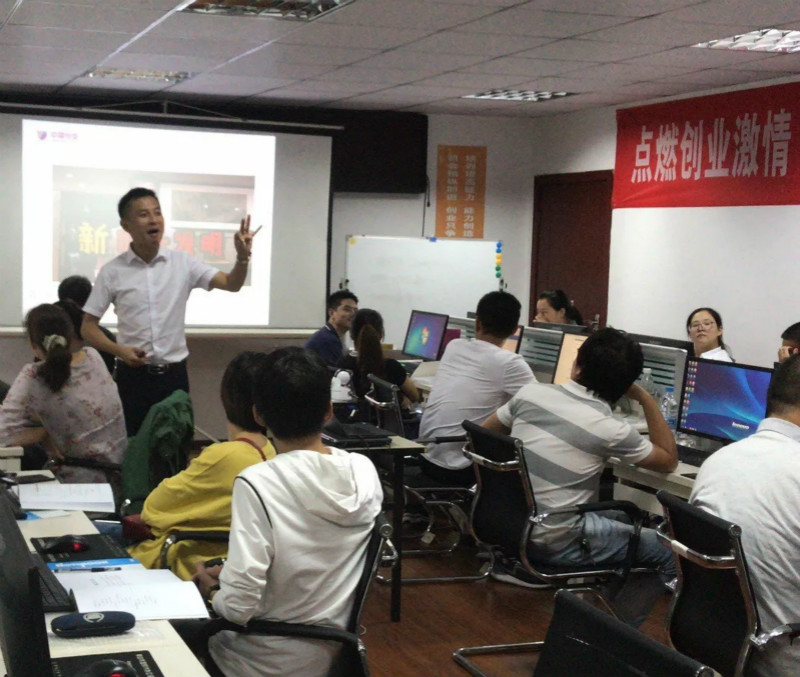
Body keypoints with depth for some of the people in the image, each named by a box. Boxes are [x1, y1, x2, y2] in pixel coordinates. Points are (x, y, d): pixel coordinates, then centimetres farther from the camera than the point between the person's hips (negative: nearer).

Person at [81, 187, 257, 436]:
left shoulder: (182, 263, 1)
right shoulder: (112, 272, -3)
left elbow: (231, 284, -5)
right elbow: (88, 326, 1)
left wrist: (242, 257, -25)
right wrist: (118, 350, -17)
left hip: (174, 375, 2)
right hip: (133, 375, -1)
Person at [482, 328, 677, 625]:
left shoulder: (532, 393, -3)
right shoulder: (610, 430, -15)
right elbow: (669, 461, 2)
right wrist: (645, 399, 3)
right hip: (554, 542, -6)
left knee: (623, 514, 29)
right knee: (668, 553, 7)